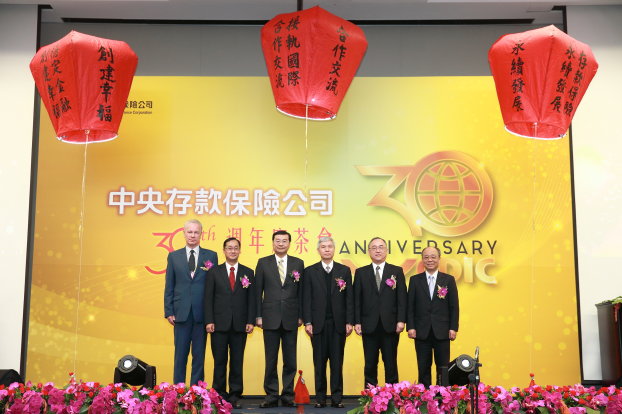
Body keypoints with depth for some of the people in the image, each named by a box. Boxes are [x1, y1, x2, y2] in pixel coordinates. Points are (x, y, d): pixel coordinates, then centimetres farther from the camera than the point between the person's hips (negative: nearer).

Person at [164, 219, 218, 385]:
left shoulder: (211, 256, 5)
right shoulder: (174, 256, 8)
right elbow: (169, 286, 7)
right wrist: (169, 312, 1)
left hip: (202, 314, 0)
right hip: (181, 313, 1)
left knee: (199, 355, 6)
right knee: (180, 354, 6)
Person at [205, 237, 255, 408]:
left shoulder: (248, 273, 9)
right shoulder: (214, 272, 6)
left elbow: (252, 299, 6)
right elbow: (208, 298, 2)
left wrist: (251, 321, -2)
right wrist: (209, 321, -6)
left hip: (240, 324, 1)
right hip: (220, 323, -1)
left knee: (237, 361, 4)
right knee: (219, 361, 3)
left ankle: (235, 395, 12)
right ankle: (219, 394, 12)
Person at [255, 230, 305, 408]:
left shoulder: (298, 263, 7)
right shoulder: (263, 263, 5)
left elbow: (301, 292, 6)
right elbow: (258, 291, 4)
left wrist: (300, 316, 1)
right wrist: (258, 316, -1)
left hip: (291, 319, 1)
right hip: (270, 318, -1)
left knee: (290, 360, 5)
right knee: (271, 360, 4)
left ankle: (288, 395, 14)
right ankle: (271, 396, 12)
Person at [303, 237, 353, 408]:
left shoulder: (344, 271, 7)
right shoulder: (310, 271, 5)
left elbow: (349, 298, 4)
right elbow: (306, 299, 2)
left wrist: (349, 322, -2)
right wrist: (307, 322, -5)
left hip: (338, 323, 0)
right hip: (318, 323, 0)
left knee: (337, 362, 3)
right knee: (319, 362, 4)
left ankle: (337, 397, 9)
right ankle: (320, 398, 11)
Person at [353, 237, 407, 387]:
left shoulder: (397, 271, 7)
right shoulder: (361, 272, 8)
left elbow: (402, 298, 2)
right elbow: (357, 299, 4)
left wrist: (401, 320, -7)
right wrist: (357, 322, -4)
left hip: (390, 325, 0)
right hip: (369, 326, 1)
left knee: (391, 363, 5)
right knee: (370, 363, 6)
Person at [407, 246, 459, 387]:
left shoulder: (449, 280, 5)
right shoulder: (415, 280, 6)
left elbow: (454, 306, 3)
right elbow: (410, 306, 4)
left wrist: (453, 328, -3)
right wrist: (410, 327, -5)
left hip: (442, 332, 0)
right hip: (422, 331, 0)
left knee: (443, 367, 5)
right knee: (423, 367, 5)